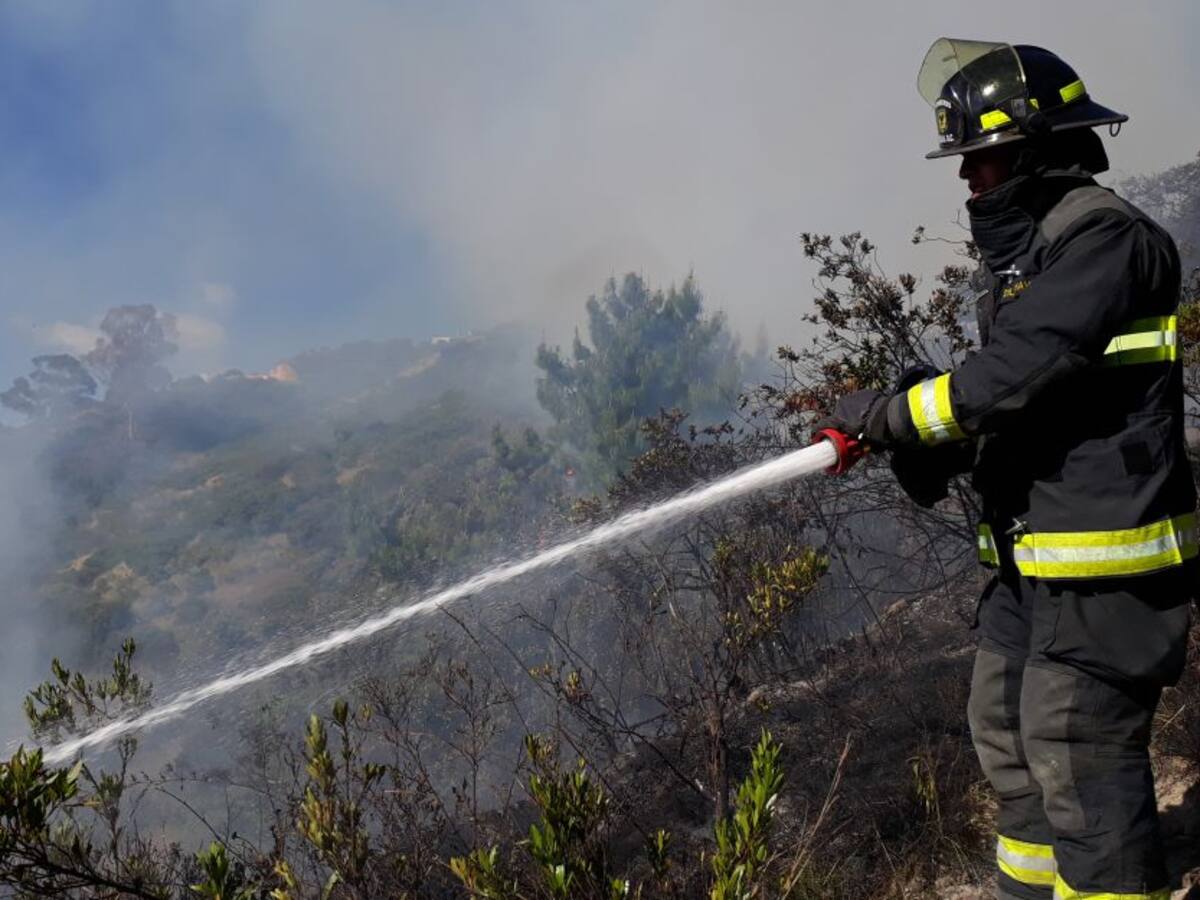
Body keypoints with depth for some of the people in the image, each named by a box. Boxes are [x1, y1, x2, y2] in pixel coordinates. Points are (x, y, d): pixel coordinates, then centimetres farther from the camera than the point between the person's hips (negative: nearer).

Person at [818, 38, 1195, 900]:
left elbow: (1019, 374, -25)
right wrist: (929, 442, 0)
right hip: (1035, 556, 10)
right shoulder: (1026, 249, 15)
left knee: (1079, 758, -4)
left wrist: (891, 411, -15)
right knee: (1005, 728, 19)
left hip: (1103, 565, -10)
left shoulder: (1105, 237, -15)